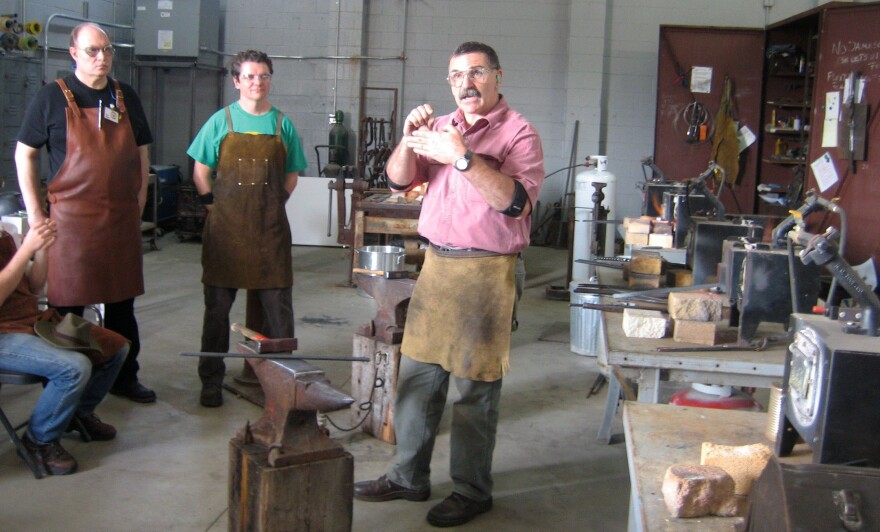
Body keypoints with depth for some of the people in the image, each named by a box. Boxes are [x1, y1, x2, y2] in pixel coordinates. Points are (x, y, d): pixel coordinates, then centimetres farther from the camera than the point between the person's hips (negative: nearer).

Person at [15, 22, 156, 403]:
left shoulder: (126, 98, 10)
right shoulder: (52, 98, -2)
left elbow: (141, 151, 17)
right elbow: (24, 153, 2)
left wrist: (139, 201, 9)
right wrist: (35, 212, -3)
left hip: (122, 220, 4)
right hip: (71, 219, -4)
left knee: (122, 302, 12)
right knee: (66, 305, 1)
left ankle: (124, 377, 24)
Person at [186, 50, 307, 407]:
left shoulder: (282, 124, 7)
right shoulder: (221, 121, 3)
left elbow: (291, 176, 14)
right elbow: (201, 172, 7)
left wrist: (275, 205, 4)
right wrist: (215, 206, -1)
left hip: (271, 229, 1)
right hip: (226, 227, -1)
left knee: (278, 305, 1)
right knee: (217, 305, 5)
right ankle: (211, 381, 16)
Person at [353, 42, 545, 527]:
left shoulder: (518, 132, -5)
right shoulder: (440, 126, 13)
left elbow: (514, 201, -20)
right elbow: (398, 181, 6)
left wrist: (461, 156, -25)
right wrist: (409, 140, -12)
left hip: (485, 271, -6)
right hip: (436, 264, 6)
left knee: (475, 386, 0)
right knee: (417, 374, 12)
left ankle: (472, 490, 14)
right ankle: (409, 477, 25)